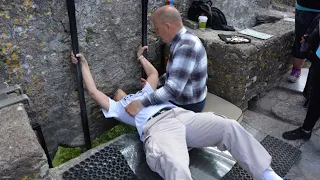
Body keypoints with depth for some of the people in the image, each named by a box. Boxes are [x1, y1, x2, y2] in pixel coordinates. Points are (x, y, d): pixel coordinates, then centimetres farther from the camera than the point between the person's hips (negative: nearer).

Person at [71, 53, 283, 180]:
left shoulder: (144, 93, 42)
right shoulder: (117, 107, 28)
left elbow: (154, 73, 51)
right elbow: (93, 91, 22)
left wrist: (140, 57, 60)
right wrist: (84, 64, 32)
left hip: (182, 115, 6)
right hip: (158, 127, -5)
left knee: (230, 126, -16)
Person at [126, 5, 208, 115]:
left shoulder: (186, 46, -32)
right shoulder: (181, 41, 1)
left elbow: (174, 89, -38)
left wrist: (141, 104, -37)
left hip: (188, 106, -9)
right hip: (180, 99, 9)